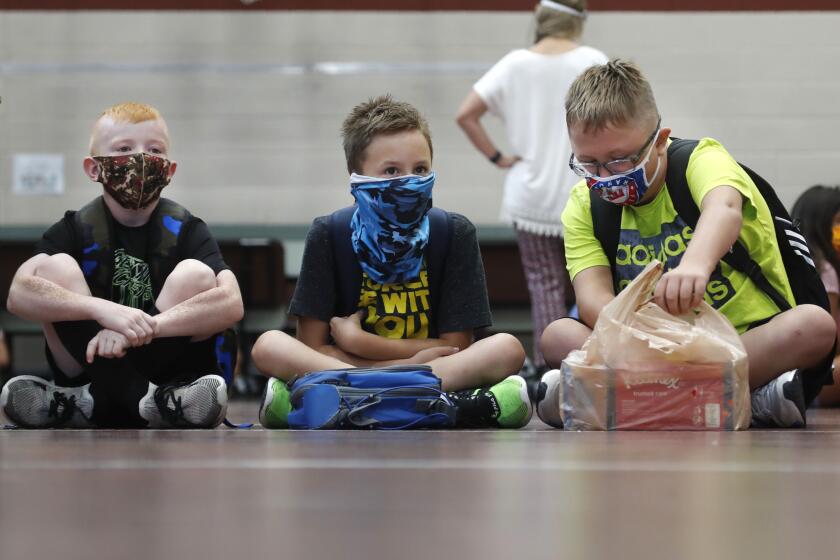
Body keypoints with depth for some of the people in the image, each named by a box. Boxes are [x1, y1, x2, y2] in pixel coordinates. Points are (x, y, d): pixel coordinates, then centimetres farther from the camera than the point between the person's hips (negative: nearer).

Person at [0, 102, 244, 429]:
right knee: (56, 267, -16)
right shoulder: (76, 230, 0)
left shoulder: (185, 230, -2)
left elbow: (231, 304, -20)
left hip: (167, 371, 0)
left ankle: (95, 400, -24)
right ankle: (139, 397, -29)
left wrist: (146, 326, -33)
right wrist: (102, 310, -35)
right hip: (90, 369, 1)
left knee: (195, 274, -20)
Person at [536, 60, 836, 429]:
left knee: (814, 325, -33)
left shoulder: (701, 160, -11)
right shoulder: (585, 206, 2)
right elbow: (592, 295, -15)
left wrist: (696, 263, -62)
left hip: (752, 338, -3)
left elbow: (724, 208, -37)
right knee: (558, 336, -20)